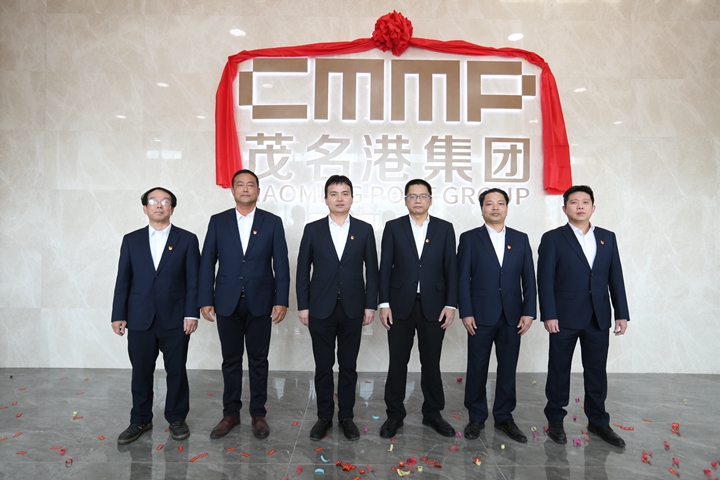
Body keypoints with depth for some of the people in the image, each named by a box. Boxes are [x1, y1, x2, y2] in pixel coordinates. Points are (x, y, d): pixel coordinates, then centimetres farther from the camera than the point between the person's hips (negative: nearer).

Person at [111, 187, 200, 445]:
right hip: (140, 319, 2)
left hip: (175, 319, -2)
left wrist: (191, 314, -9)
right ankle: (140, 421, 29)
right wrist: (118, 315, 2)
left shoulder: (187, 239, 1)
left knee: (177, 371, 8)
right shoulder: (131, 240, 8)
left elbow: (193, 280, -3)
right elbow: (123, 280, 7)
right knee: (141, 372, 11)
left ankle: (177, 419, 25)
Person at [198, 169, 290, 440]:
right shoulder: (218, 221, 4)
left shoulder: (272, 222, 1)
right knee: (231, 360, 11)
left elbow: (281, 264, -1)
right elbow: (207, 263, 3)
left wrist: (281, 301, -7)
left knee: (258, 360, 8)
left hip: (260, 302, -1)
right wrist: (205, 300, -2)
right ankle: (230, 413, 26)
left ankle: (258, 413, 23)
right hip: (227, 303, 1)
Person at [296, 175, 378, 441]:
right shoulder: (312, 229, 2)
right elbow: (303, 270, 3)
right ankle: (324, 416, 26)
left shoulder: (364, 230, 3)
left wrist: (370, 305, -2)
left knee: (348, 366, 10)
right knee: (323, 366, 9)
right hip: (321, 309, 0)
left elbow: (371, 270, 3)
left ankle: (346, 416, 26)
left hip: (352, 309, 0)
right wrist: (303, 306, -1)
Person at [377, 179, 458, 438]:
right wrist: (384, 303, -6)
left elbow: (451, 268, 2)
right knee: (397, 362, 7)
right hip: (400, 305, 0)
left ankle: (432, 413, 28)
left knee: (431, 362, 10)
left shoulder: (445, 228, 5)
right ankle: (394, 414, 23)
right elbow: (385, 267, 0)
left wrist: (450, 304, -4)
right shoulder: (393, 227, 3)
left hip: (433, 305, 1)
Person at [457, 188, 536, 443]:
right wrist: (466, 313, -9)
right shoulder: (469, 238, 1)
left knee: (508, 369, 10)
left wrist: (529, 312, -1)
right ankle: (476, 417, 23)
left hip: (512, 316, 2)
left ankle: (504, 417, 26)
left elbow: (528, 278, 7)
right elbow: (463, 278, -3)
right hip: (481, 316, -2)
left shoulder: (521, 239, 9)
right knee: (477, 369, 7)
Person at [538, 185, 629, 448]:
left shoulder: (607, 237, 9)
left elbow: (616, 277, 8)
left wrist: (621, 313, 4)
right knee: (559, 369, 8)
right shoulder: (552, 238, -3)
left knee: (597, 371, 12)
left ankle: (598, 421, 28)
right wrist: (548, 315, -14)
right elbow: (545, 279, -8)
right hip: (564, 317, -3)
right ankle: (555, 419, 24)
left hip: (598, 318, 3)